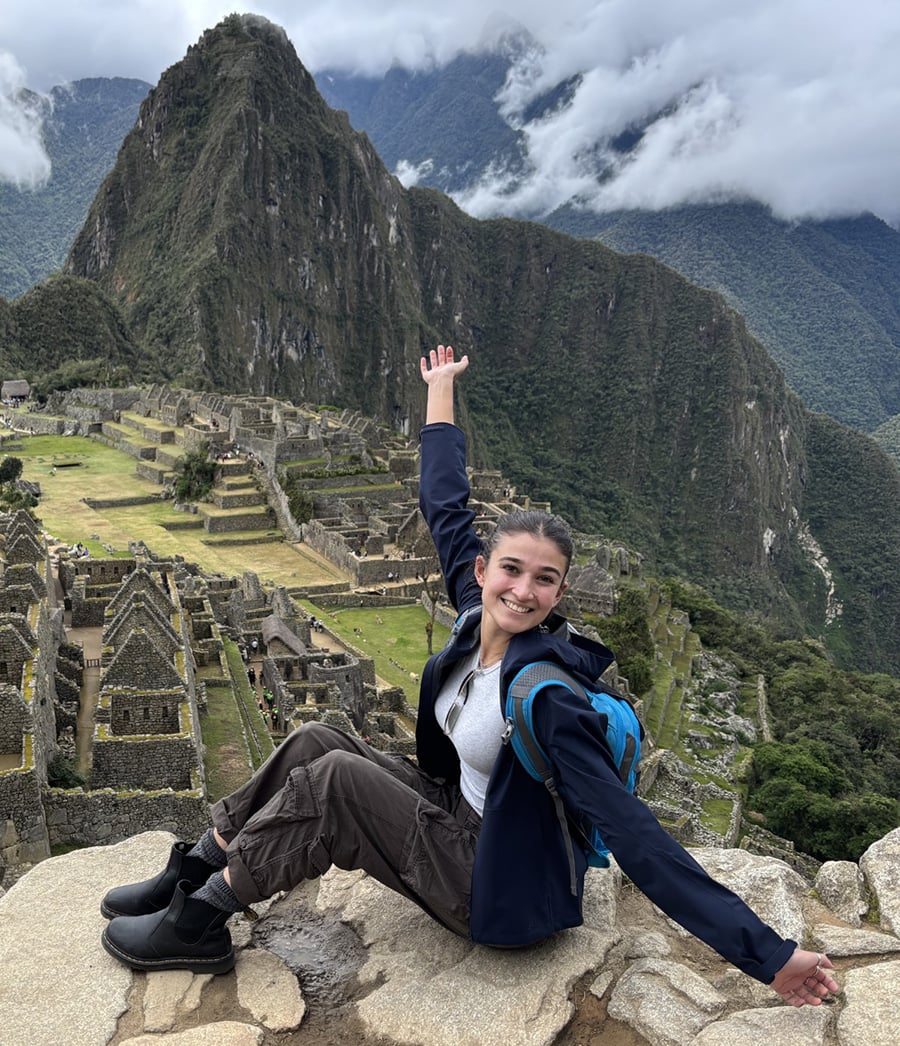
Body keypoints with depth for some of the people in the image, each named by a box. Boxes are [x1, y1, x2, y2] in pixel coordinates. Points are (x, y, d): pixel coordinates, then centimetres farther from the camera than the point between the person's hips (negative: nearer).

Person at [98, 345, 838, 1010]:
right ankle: (196, 871, 15)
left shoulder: (547, 696, -30)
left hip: (505, 892, -7)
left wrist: (768, 955, -33)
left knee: (334, 780, -19)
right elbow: (446, 507, 2)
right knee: (316, 740, 0)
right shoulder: (479, 614, -9)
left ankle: (200, 924, -1)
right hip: (462, 820, 8)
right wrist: (441, 388, 11)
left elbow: (633, 834, -31)